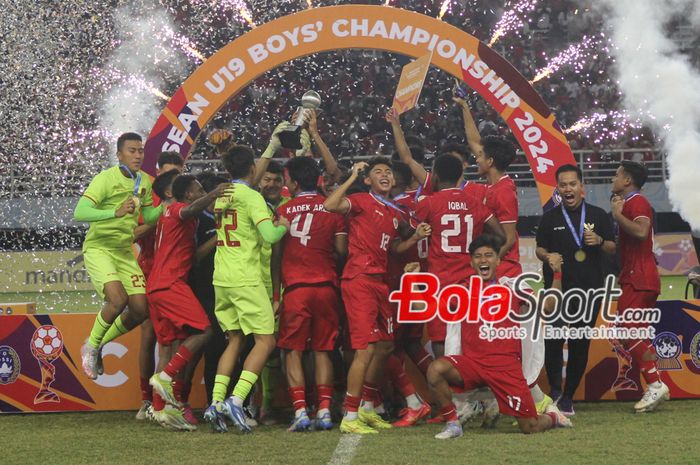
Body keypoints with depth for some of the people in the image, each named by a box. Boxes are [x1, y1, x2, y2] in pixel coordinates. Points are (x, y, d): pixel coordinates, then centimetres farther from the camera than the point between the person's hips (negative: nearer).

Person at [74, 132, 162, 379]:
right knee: (118, 298, -28)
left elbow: (148, 215, 19)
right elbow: (79, 212, -24)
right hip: (98, 248, -7)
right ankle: (91, 346, -3)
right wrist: (115, 212, -36)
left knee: (140, 309, -3)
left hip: (125, 252, 7)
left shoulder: (144, 181, 8)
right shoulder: (106, 179, -15)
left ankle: (97, 346, 19)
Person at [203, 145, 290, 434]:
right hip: (246, 279, -7)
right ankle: (237, 399, -16)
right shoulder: (252, 197, -10)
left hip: (221, 278, 7)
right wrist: (283, 227, 2)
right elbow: (270, 235, -21)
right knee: (266, 340, -2)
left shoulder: (221, 196, 10)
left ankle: (216, 403, 3)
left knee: (235, 340, 15)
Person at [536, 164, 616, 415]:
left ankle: (568, 397, 12)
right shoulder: (550, 218, 9)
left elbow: (612, 248, 12)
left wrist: (599, 241, -9)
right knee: (553, 339, -14)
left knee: (580, 345, 2)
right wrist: (547, 256, -11)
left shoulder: (598, 215, 10)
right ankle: (555, 389, 1)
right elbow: (539, 248, 12)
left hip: (589, 290, 1)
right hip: (558, 288, -1)